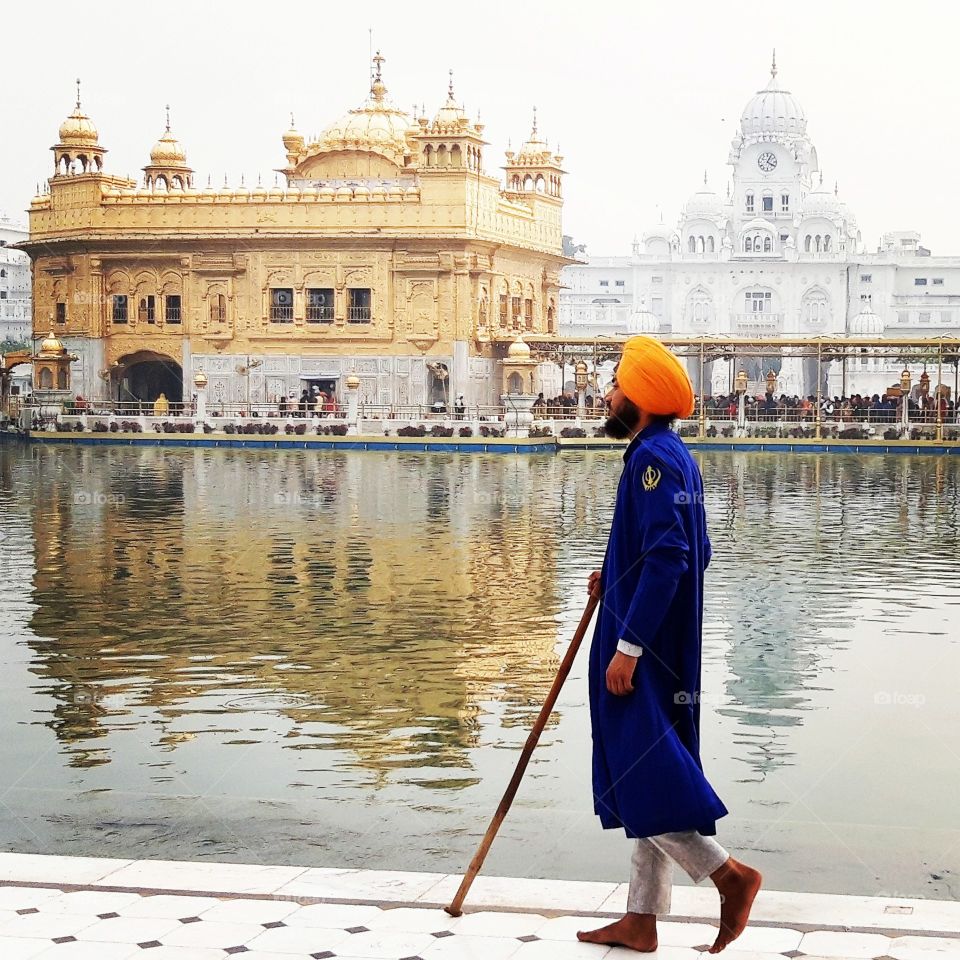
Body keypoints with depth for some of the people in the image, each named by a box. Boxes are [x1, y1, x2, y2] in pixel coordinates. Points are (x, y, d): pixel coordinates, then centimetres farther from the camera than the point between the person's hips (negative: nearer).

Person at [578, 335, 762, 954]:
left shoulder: (654, 459, -16)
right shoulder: (673, 455, 16)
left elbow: (667, 558, -24)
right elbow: (691, 553, 21)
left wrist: (627, 646, -24)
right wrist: (617, 579, 15)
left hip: (643, 653, -10)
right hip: (663, 649, 10)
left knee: (638, 776, -7)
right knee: (646, 779, 11)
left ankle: (731, 874, -4)